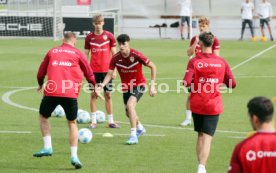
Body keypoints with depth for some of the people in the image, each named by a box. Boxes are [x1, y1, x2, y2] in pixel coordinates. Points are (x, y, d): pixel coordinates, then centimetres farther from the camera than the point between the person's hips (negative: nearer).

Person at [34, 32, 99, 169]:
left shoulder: (52, 52, 15)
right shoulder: (78, 54, 10)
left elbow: (41, 73, 18)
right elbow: (89, 74, 13)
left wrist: (41, 85, 38)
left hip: (51, 91, 0)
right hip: (70, 94, 0)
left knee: (43, 117, 24)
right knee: (72, 123, 15)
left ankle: (47, 147, 9)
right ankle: (74, 155, 4)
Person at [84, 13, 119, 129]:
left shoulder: (109, 36, 1)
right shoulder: (89, 37, 4)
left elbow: (114, 53, 4)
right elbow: (86, 54, 9)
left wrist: (114, 70, 0)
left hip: (106, 70, -1)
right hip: (93, 70, 1)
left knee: (108, 95, 4)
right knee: (93, 94, 1)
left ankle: (110, 121, 9)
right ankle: (93, 121, 6)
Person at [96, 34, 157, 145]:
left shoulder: (136, 55, -22)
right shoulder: (116, 58, -13)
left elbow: (152, 67, -13)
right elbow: (109, 74, -10)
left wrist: (152, 85, -14)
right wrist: (102, 86, -29)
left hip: (139, 85, -5)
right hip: (126, 87, 5)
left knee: (130, 105, -28)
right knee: (128, 113, 15)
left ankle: (133, 135, -25)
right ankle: (140, 128, 48)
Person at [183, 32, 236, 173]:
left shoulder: (194, 61, -9)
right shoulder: (222, 62, -3)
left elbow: (186, 83, -18)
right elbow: (232, 84, 1)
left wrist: (195, 84, 4)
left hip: (197, 104, 1)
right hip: (214, 105, 0)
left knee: (200, 135, 17)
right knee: (207, 137, -1)